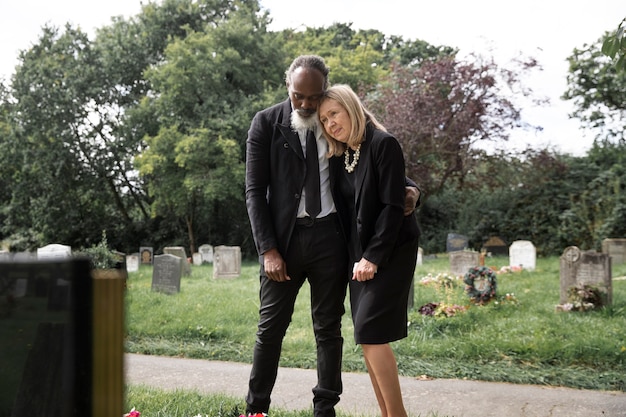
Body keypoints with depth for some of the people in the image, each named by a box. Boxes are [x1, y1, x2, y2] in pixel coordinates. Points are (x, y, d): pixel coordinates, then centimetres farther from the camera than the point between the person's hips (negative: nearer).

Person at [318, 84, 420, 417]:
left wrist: (373, 257, -18)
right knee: (368, 338, 6)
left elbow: (392, 206, -16)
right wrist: (355, 257, 4)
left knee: (371, 333, -13)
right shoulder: (339, 157, 12)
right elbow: (343, 211, 13)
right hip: (360, 254, 7)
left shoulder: (383, 144, -10)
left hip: (390, 251, -7)